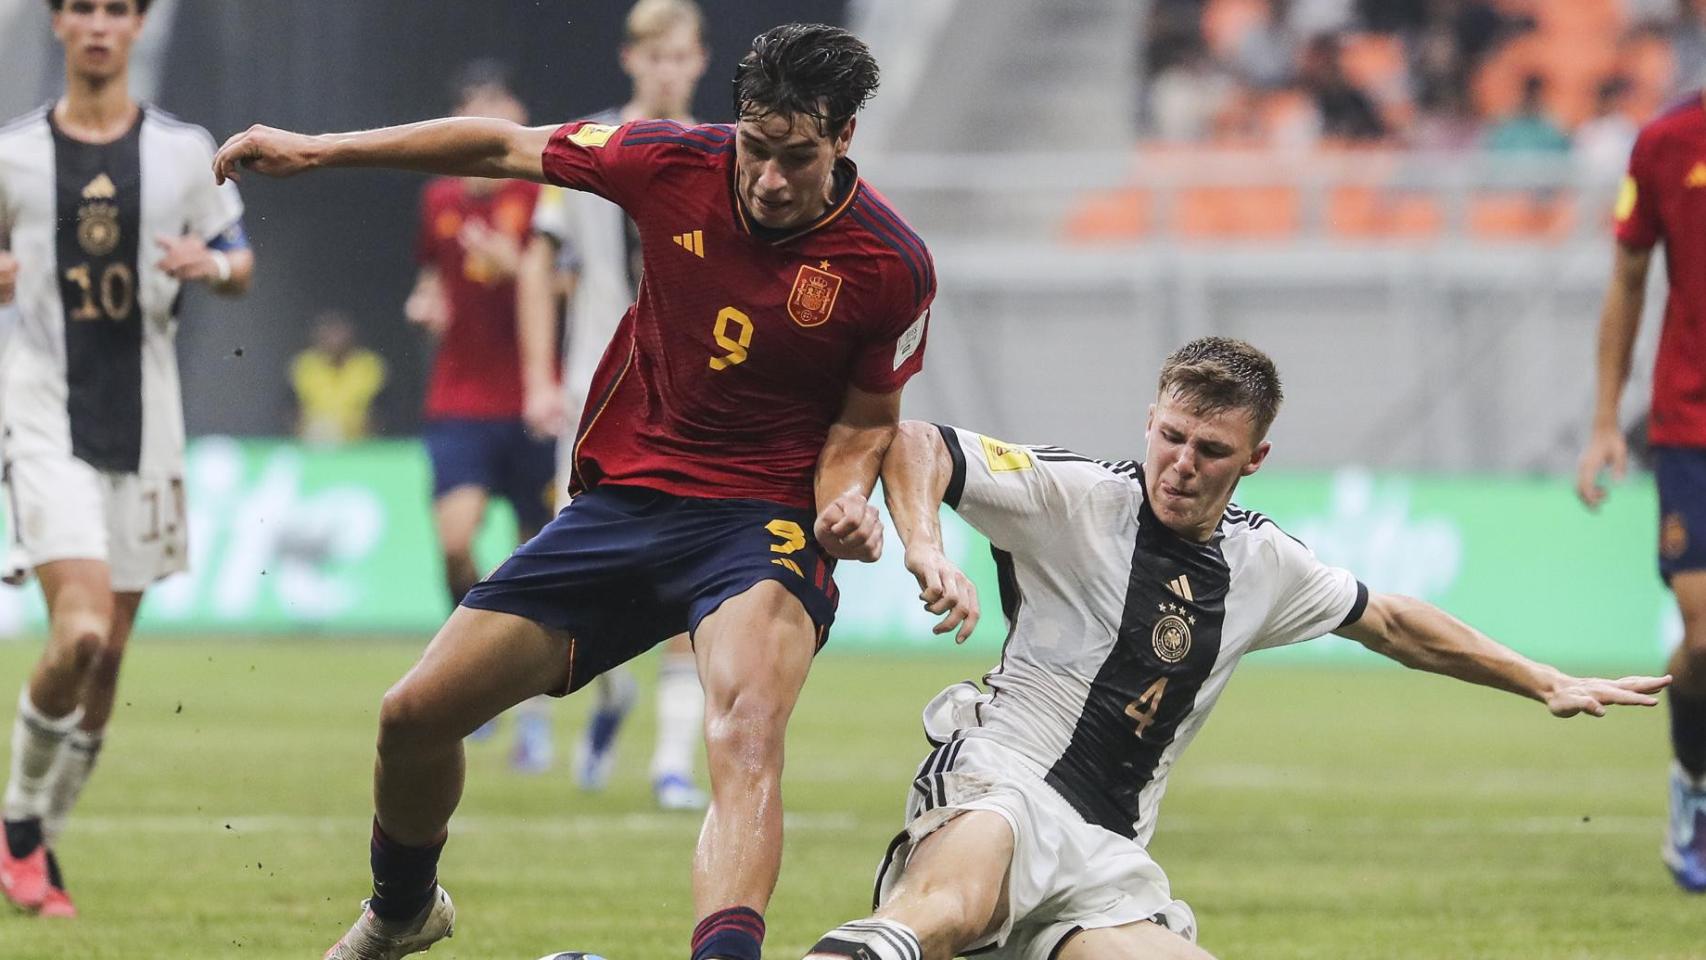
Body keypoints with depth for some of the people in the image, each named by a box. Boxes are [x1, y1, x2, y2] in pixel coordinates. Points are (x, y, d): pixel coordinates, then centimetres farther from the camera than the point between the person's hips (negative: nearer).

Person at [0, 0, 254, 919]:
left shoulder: (183, 150, 5)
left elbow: (238, 262, 14)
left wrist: (212, 264, -9)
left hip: (144, 426, 3)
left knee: (107, 658, 6)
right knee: (81, 630, -20)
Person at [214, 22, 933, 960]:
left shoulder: (891, 265, -13)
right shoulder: (675, 163, -9)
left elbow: (866, 420, 4)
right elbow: (505, 147, 5)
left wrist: (846, 498, -18)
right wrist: (316, 150, 9)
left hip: (763, 518, -4)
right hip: (622, 492, 4)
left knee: (747, 725, -37)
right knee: (413, 714, 7)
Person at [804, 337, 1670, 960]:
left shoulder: (1262, 563, 15)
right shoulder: (1077, 499, -3)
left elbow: (1391, 623, 30)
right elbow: (912, 446, -8)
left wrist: (1546, 684, 34)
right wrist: (926, 550, -28)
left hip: (1108, 859, 6)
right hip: (1002, 781, -6)